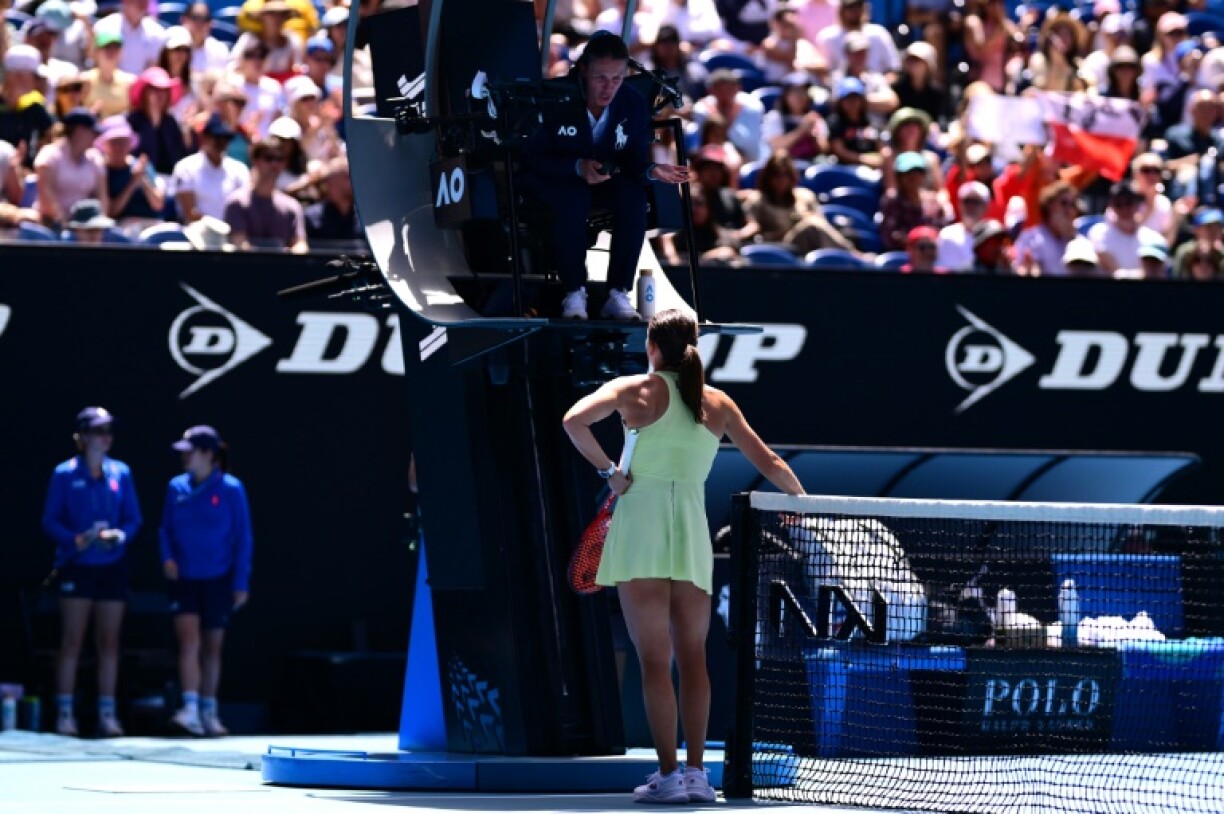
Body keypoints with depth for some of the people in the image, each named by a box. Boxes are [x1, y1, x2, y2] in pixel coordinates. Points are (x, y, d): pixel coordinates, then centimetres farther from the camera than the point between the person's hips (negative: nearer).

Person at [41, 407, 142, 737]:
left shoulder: (120, 473, 5)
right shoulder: (65, 474, -3)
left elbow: (134, 519, 8)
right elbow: (50, 521, -2)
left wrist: (121, 535, -12)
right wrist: (75, 539, -18)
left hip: (112, 566, 3)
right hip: (77, 566, -3)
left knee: (109, 642, 5)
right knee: (71, 641, -3)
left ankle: (107, 714, 9)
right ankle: (64, 713, 2)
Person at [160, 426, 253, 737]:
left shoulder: (231, 489, -7)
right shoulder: (177, 487, 1)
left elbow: (243, 539, -3)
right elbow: (165, 529, 10)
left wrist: (241, 583, -6)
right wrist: (167, 557, -9)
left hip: (217, 580, -1)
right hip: (184, 579, 1)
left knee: (212, 647, 10)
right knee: (189, 640, -15)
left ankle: (209, 713, 23)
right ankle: (190, 710, -20)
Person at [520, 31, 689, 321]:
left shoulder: (634, 104, -11)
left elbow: (635, 158, -5)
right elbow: (534, 156, -18)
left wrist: (651, 170, -30)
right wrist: (578, 167, -33)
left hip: (608, 177, 3)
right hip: (554, 178, -3)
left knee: (634, 197, -30)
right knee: (574, 199, -38)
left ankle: (618, 294, -21)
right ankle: (574, 294, -23)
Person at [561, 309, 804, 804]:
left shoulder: (635, 390, 1)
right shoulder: (718, 404, 11)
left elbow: (574, 420, -15)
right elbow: (769, 464, 15)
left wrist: (608, 470, -6)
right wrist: (802, 497, 31)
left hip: (641, 527, -3)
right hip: (692, 532, 3)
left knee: (655, 660, -3)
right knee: (692, 657, 8)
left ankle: (669, 776, -7)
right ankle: (696, 772, 2)